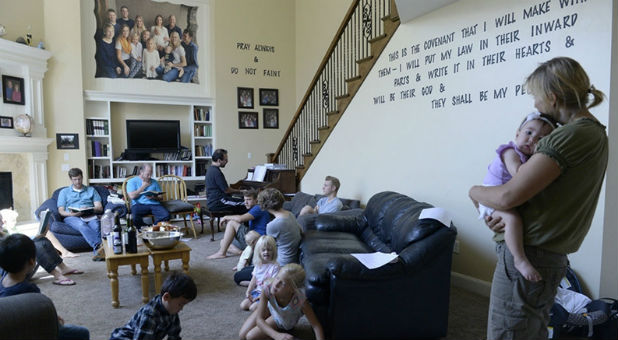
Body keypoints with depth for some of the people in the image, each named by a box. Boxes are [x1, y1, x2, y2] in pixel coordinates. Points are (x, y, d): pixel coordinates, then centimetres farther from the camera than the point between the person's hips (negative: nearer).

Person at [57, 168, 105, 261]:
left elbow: (100, 208, 14)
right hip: (72, 217, -1)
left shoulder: (91, 190, 25)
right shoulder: (64, 192, 25)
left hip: (90, 216, 1)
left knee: (96, 225, -38)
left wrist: (90, 209, -9)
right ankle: (99, 246, -60)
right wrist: (71, 214, -10)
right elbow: (61, 211, 13)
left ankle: (97, 251, -57)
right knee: (82, 225, -39)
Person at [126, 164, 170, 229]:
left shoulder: (154, 182, 21)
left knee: (166, 215, -29)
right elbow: (132, 196, -5)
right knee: (135, 216, -38)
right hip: (139, 204, -2)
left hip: (154, 204, 2)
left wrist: (154, 197, -4)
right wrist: (143, 186, 2)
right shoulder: (132, 181, 11)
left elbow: (160, 197, 19)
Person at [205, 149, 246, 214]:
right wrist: (239, 191, 1)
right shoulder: (216, 172, -18)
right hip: (217, 203, -10)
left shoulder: (211, 169, 14)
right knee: (244, 205, -14)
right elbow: (226, 190, -16)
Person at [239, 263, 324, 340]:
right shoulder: (267, 289, -38)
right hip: (269, 308, 2)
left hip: (284, 323, -2)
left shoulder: (300, 300, -42)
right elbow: (259, 319, -32)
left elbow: (316, 325, -33)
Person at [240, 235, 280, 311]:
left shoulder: (275, 266, -16)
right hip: (257, 291, 7)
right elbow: (253, 280, 13)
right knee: (243, 306, -7)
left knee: (253, 307, -22)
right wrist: (248, 292, 1)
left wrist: (262, 296, -17)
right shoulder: (258, 265, 6)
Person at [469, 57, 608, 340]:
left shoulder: (571, 136, -19)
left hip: (526, 256, -10)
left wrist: (474, 191, -3)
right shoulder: (595, 132, 13)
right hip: (550, 256, 10)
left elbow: (508, 196, -24)